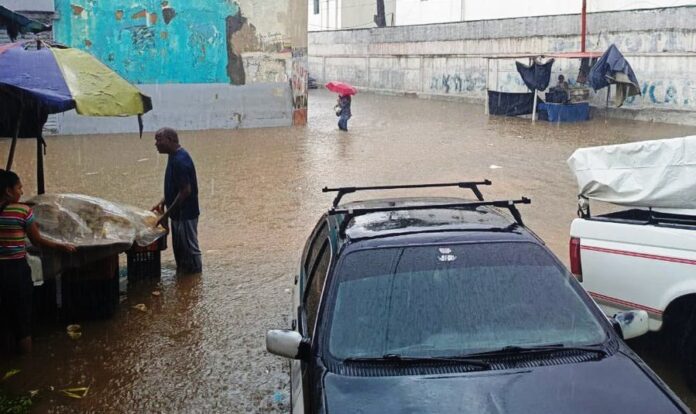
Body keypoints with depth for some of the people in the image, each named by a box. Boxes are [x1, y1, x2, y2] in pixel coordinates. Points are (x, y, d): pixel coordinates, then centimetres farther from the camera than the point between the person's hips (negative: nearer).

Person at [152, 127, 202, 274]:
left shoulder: (180, 160, -22)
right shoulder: (175, 156, 9)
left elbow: (186, 191, -24)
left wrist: (167, 214, -20)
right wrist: (163, 202, 11)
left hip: (186, 214, -10)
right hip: (179, 214, 10)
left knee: (190, 249, 1)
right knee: (179, 249, 18)